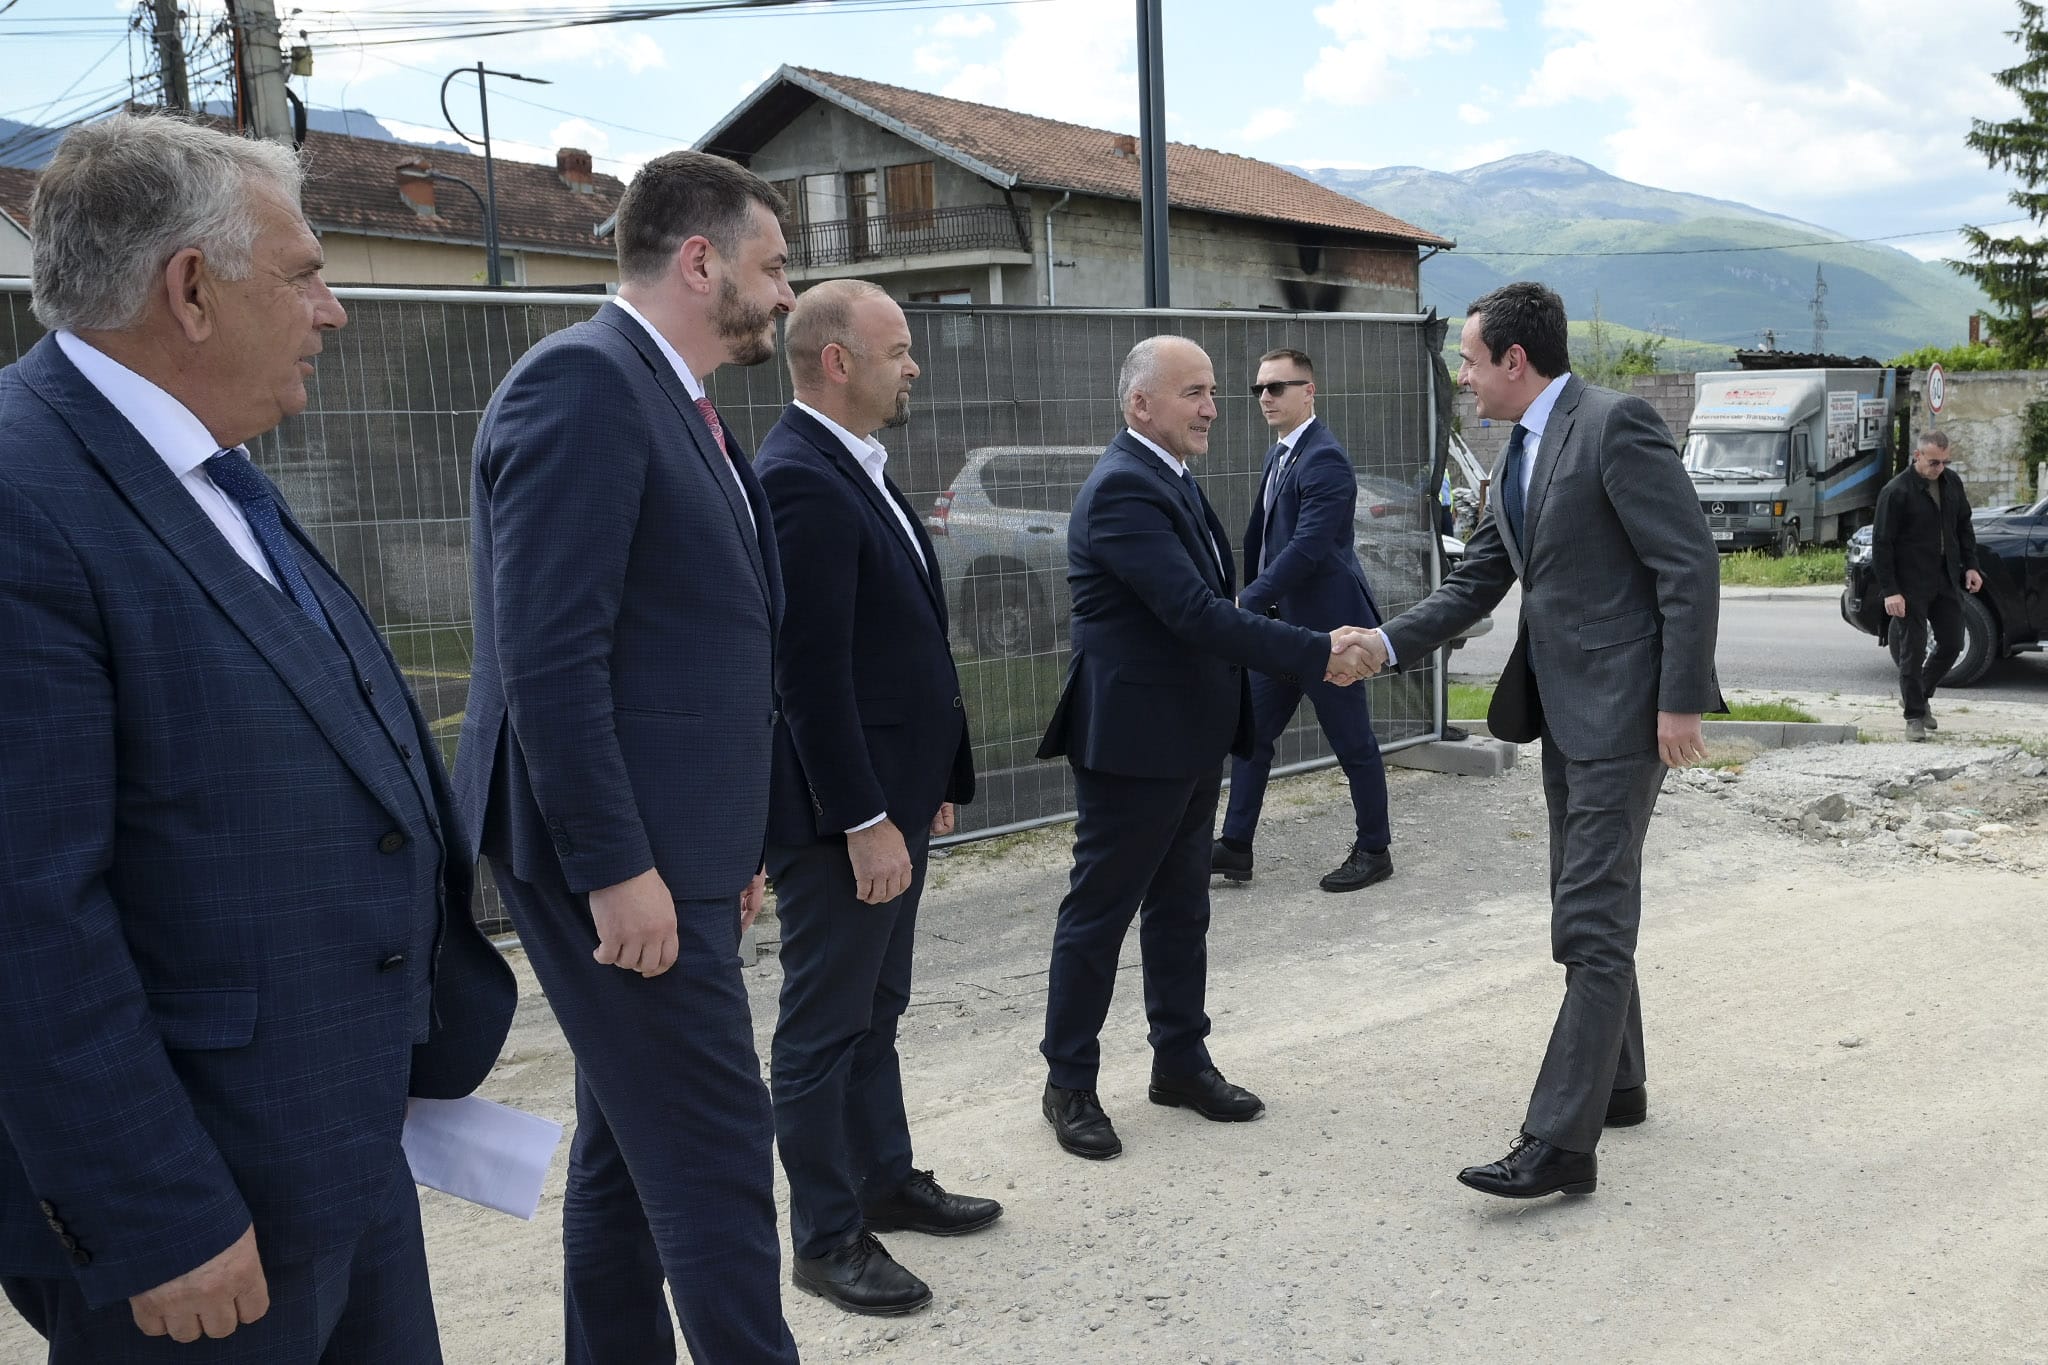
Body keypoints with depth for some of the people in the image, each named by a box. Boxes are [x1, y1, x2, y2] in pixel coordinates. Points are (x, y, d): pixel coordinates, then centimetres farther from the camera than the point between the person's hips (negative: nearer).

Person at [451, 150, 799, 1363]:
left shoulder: (673, 401, 15)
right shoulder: (583, 380, -14)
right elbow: (548, 653, -22)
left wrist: (730, 841, 17)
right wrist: (617, 867, -22)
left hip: (670, 846, 10)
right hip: (620, 854, -10)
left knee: (636, 1146, 18)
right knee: (717, 1150, -3)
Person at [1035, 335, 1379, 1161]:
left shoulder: (1169, 478, 11)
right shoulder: (1123, 488, -20)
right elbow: (1195, 612, -27)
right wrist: (1318, 655, -26)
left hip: (1191, 737, 10)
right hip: (1133, 742, -9)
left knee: (1180, 908, 17)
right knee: (1099, 913, 3)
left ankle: (1181, 1061, 30)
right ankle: (1069, 1083, 16)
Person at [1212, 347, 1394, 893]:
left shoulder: (1325, 460, -18)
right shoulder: (1279, 455, 12)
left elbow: (1306, 548, -26)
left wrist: (1248, 601, -27)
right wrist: (1252, 600, 15)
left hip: (1323, 623, -9)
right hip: (1278, 620, 9)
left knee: (1353, 742, 5)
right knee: (1251, 731, 10)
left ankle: (1374, 851, 18)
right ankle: (1235, 846, 18)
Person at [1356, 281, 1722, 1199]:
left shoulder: (1614, 425, -15)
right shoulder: (1520, 456, 13)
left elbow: (1691, 566, -18)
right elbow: (1474, 586, 15)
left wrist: (1681, 702, -19)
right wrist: (1385, 644, 1)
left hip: (1622, 710, -9)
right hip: (1562, 710, 10)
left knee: (1592, 924, -9)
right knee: (1589, 912, 18)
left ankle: (1559, 1143, -6)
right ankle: (1617, 1087, 33)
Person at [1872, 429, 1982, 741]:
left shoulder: (1952, 482, 6)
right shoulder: (1896, 491, -14)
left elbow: (1963, 526, 20)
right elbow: (1881, 544, -13)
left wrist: (1970, 565, 10)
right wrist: (1889, 591, -17)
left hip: (1946, 580, 6)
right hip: (1911, 585, -6)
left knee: (1952, 644, 9)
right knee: (1913, 651, -3)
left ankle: (1921, 694, 31)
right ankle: (1915, 716, 7)